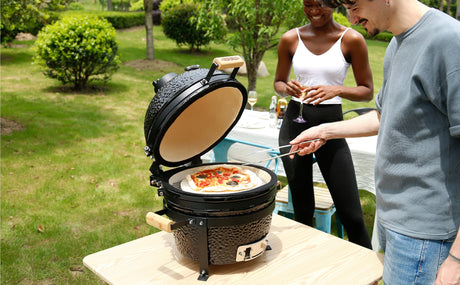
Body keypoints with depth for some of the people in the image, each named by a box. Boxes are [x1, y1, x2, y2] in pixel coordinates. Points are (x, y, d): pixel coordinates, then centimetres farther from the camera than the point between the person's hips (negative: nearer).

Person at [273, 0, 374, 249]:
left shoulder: (351, 40, -3)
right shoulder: (290, 39, 3)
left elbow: (367, 91, 0)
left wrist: (336, 90, -19)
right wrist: (287, 88, -9)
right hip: (295, 123, 2)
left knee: (351, 214, -2)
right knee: (302, 210, 11)